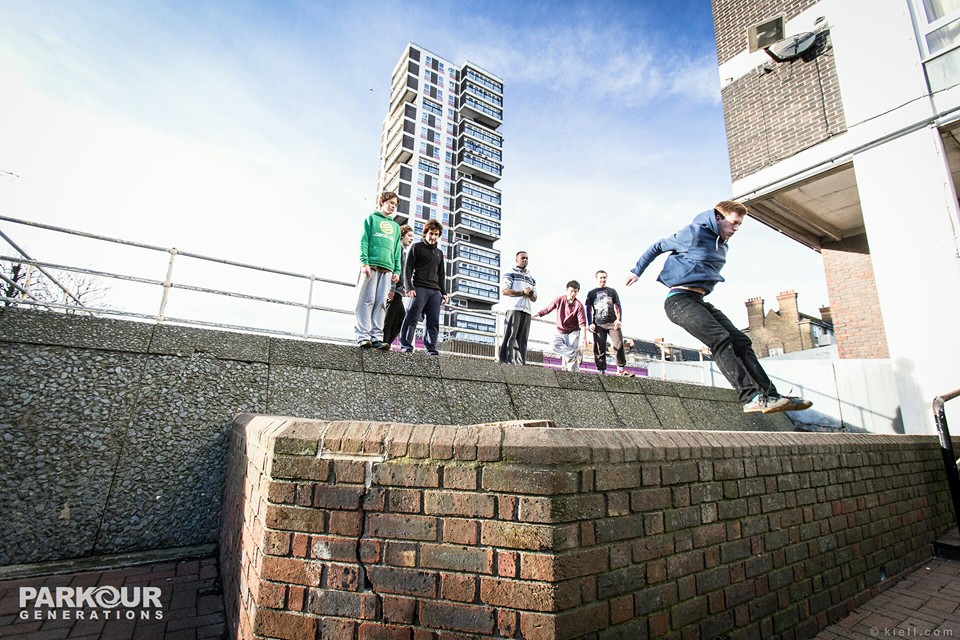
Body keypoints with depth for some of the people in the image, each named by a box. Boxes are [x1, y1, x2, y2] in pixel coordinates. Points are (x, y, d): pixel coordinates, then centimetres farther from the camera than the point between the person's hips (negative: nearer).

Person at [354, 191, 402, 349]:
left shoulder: (396, 226, 27)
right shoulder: (371, 218, 14)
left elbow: (397, 250, 19)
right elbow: (364, 241, 2)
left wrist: (397, 271, 6)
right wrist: (364, 262, -12)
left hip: (387, 269, 4)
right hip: (371, 265, -4)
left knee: (381, 303, -3)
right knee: (367, 300, -9)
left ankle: (377, 337, -6)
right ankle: (363, 336, -12)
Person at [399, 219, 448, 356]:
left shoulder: (439, 253, 25)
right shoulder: (417, 247, 9)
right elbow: (408, 268, 0)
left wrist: (444, 292, 15)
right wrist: (409, 287, -12)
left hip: (435, 291, 5)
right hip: (419, 288, -5)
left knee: (434, 321, -1)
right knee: (412, 317, -11)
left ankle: (431, 348, 1)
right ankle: (406, 345, -10)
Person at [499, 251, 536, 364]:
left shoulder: (531, 279, 27)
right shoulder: (510, 273, 9)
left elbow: (534, 299, 23)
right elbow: (504, 291, -6)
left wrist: (531, 294, -1)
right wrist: (522, 292, -11)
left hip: (527, 311, 6)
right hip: (514, 308, -5)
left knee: (522, 339, 1)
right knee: (510, 336, -10)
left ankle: (520, 363, 0)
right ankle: (506, 362, -12)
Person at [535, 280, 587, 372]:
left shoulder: (578, 305, -13)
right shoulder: (559, 300, -5)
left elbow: (582, 323, -15)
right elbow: (547, 309, 3)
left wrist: (583, 337, -25)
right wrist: (536, 314, -4)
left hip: (573, 333, -3)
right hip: (560, 333, 3)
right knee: (554, 345, -26)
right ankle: (575, 354, -19)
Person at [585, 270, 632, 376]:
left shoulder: (612, 291, 18)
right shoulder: (591, 293, 16)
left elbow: (618, 306, 14)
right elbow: (589, 310, 12)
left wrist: (619, 320, -2)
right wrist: (590, 324, 1)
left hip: (613, 322, 0)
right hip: (598, 325, 0)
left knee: (619, 345, -12)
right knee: (599, 349, -2)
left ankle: (621, 369, -8)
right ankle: (602, 371, 3)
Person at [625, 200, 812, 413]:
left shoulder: (722, 245, 21)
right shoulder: (694, 234, -3)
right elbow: (658, 246, 4)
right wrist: (637, 271, 11)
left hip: (699, 301, 9)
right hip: (679, 299, -9)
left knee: (740, 341, -3)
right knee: (721, 339, -24)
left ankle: (770, 395, -3)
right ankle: (751, 396, -29)